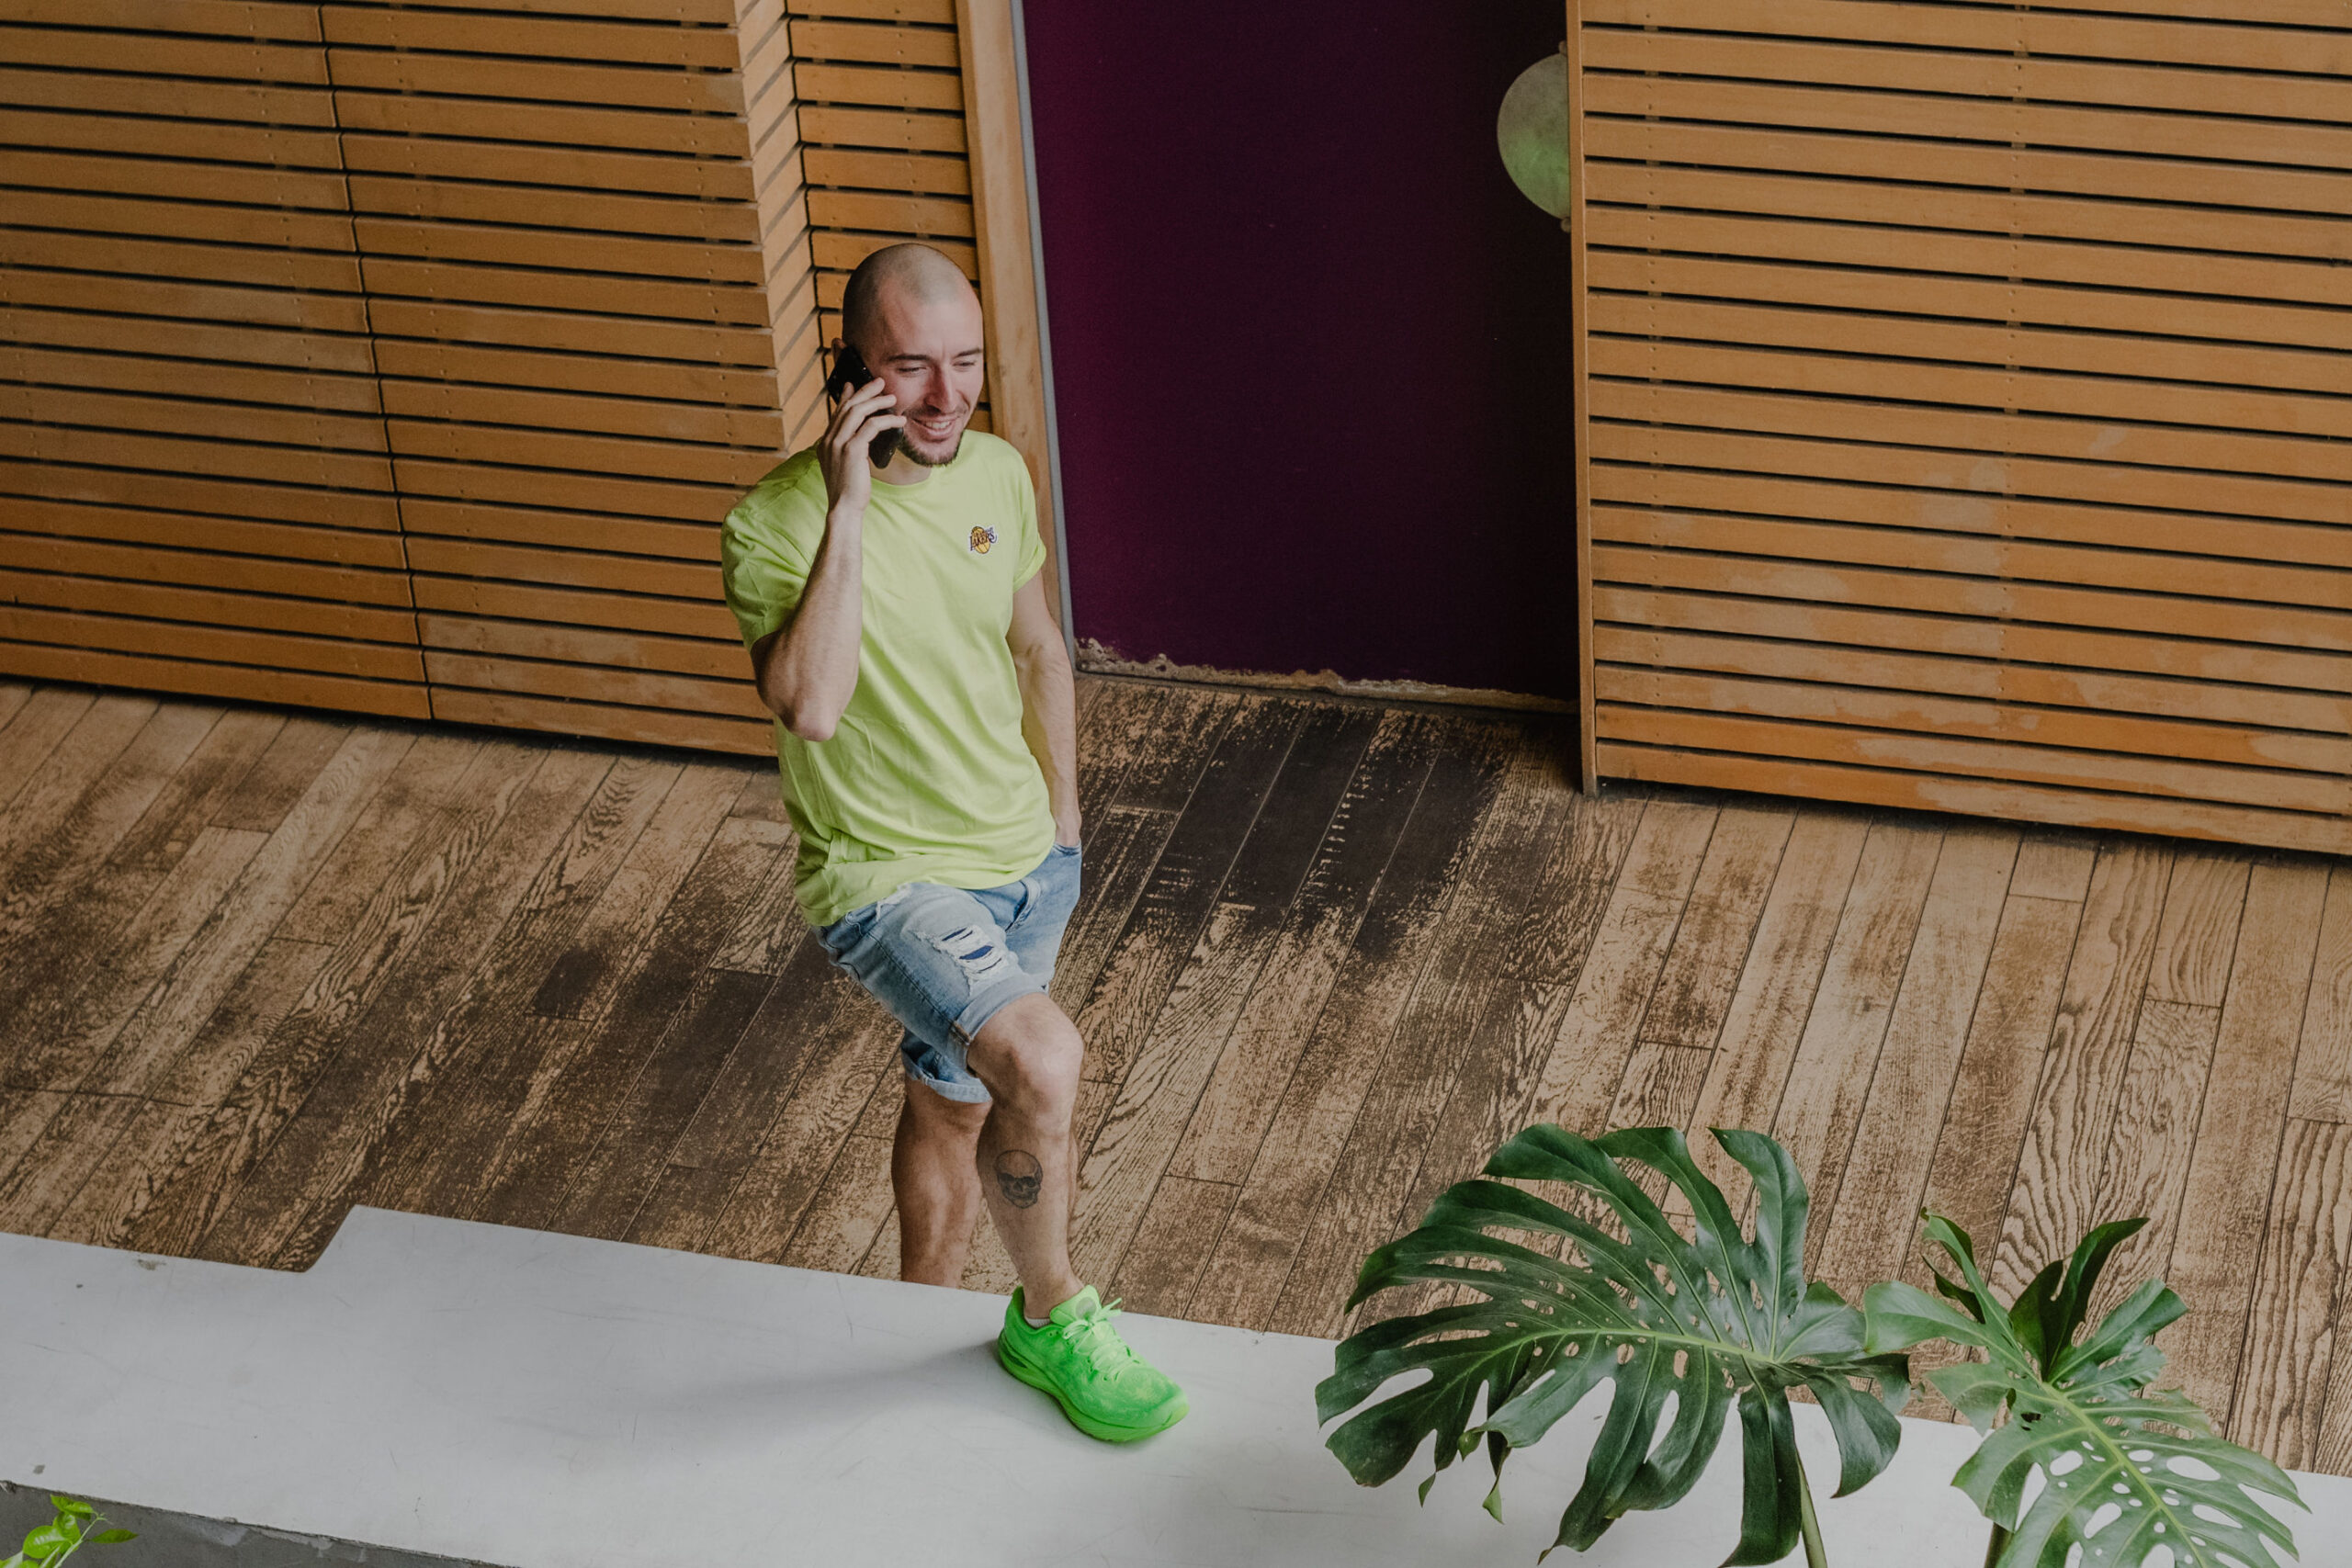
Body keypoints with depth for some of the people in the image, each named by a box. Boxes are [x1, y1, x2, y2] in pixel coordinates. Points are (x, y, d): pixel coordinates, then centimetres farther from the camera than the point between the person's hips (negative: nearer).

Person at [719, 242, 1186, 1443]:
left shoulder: (998, 475, -3)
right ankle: (1052, 1320, -3)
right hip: (885, 875, -6)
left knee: (957, 1098, 23)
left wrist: (1063, 819, 16)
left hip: (1021, 859, 7)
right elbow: (811, 708, -37)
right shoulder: (776, 524, -21)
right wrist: (847, 511, -36)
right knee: (1043, 1062, -27)